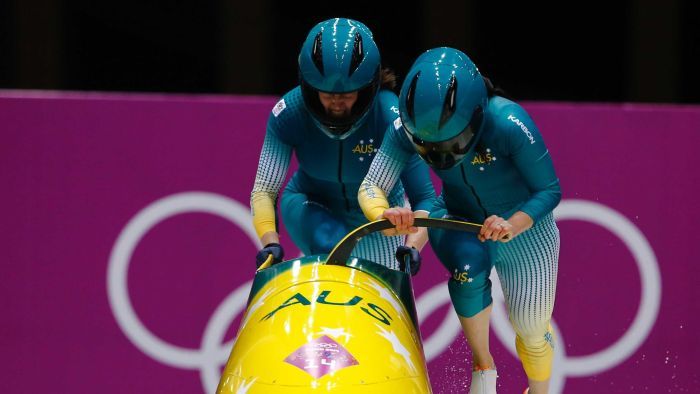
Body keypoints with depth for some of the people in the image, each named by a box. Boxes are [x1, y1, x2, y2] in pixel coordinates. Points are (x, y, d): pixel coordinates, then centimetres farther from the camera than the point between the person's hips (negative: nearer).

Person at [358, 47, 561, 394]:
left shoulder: (509, 124, -35)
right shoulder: (409, 128, -27)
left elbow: (549, 190, -25)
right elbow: (370, 186, -27)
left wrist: (514, 224, -43)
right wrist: (383, 214, -50)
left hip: (523, 225, -1)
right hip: (459, 223, 1)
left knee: (532, 329, 5)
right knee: (469, 262, -32)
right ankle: (482, 365, -10)